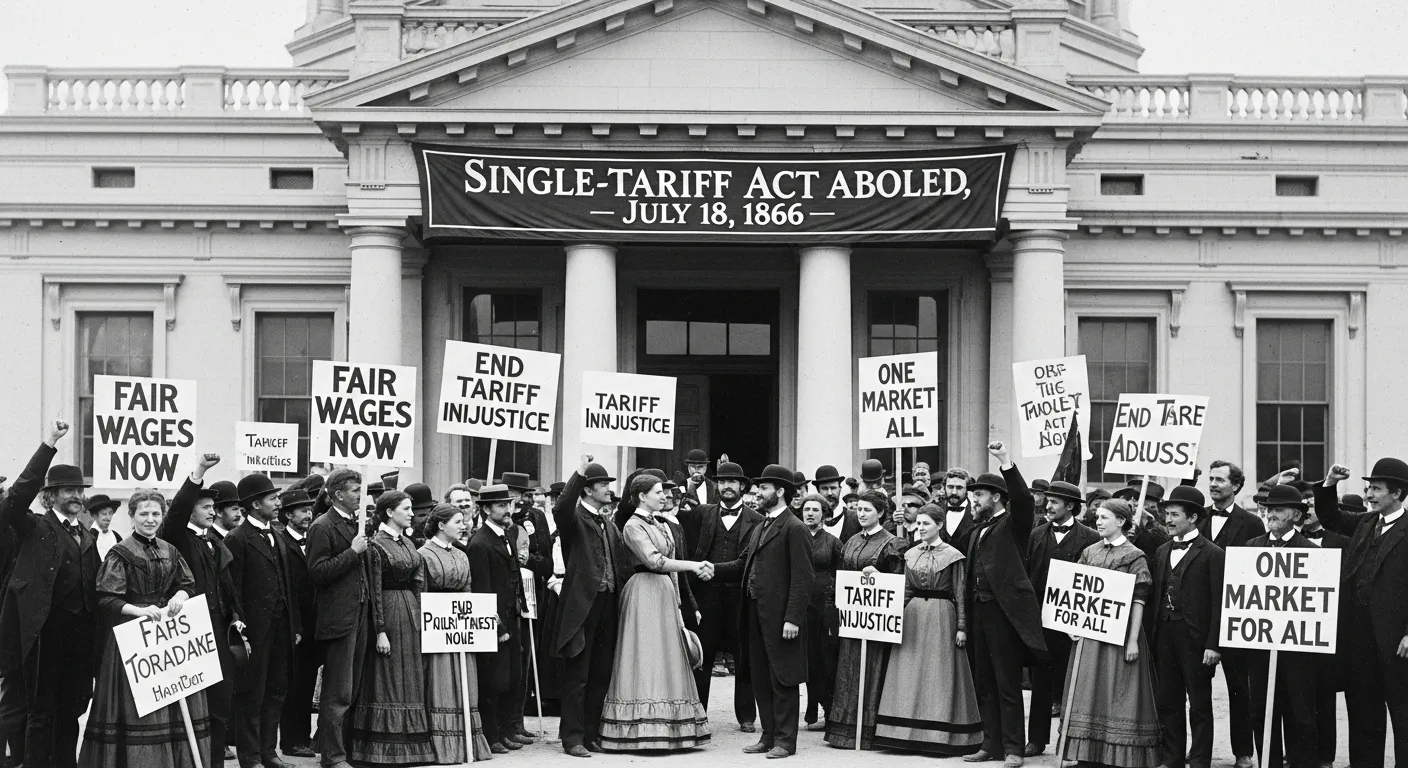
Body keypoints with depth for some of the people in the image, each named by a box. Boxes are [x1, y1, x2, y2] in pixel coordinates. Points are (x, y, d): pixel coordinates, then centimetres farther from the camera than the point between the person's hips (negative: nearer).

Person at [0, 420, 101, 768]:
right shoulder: (35, 529, -1)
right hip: (46, 631, -5)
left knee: (70, 711, 11)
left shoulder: (87, 537, 17)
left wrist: (94, 632, 4)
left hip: (80, 633, 6)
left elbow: (92, 588, 15)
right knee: (42, 712, 0)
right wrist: (49, 446, -25)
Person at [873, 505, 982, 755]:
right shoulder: (911, 554, 10)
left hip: (941, 618, -4)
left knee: (938, 674, -2)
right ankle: (911, 734, 9)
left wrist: (962, 626, -8)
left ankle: (940, 736, 4)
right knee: (910, 674, 3)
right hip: (913, 616, 5)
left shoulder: (952, 555, -3)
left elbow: (960, 594, -3)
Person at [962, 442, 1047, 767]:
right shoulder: (978, 529, 19)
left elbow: (1024, 500, -24)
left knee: (1007, 683, -5)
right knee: (984, 682, 12)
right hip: (979, 610, 8)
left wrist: (1006, 463, -30)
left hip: (1005, 610, -8)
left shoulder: (1013, 523, -4)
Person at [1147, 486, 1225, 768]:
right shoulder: (1162, 552, 14)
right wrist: (1148, 635, 5)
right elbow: (1153, 596, 13)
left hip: (1194, 637, -6)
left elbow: (1218, 603, -10)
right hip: (1163, 635, 6)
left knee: (1199, 704, 2)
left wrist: (1213, 645, -15)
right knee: (1168, 702, 10)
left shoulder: (1212, 554, -5)